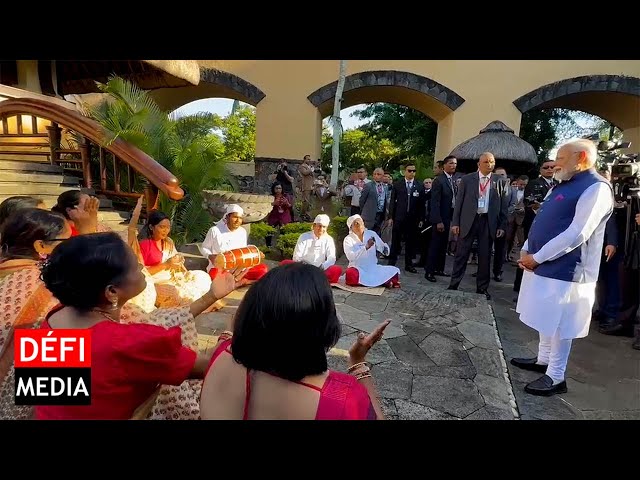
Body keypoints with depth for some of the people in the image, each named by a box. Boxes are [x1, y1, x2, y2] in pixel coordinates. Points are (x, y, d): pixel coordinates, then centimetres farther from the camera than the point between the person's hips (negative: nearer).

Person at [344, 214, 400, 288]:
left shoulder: (372, 234, 4)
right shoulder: (348, 239, -6)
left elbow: (383, 247, 3)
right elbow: (350, 257, -21)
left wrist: (385, 250, -22)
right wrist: (366, 247, -31)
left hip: (373, 268, 2)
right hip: (358, 269, -2)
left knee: (395, 271, -14)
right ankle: (382, 281, -21)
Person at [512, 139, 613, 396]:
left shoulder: (596, 188, -15)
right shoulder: (561, 186, 14)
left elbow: (576, 234, -23)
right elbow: (541, 222, 15)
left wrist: (536, 258, -18)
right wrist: (526, 251, 1)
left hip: (564, 271, -9)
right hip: (543, 266, 9)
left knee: (559, 324, 3)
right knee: (547, 319, 19)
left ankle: (555, 377, 16)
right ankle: (543, 360, 35)